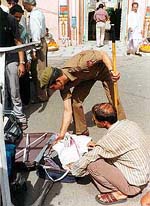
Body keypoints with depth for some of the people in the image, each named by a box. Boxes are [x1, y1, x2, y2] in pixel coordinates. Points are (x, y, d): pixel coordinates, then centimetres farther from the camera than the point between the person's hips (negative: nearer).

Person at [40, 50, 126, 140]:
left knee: (114, 99, -10)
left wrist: (111, 71, -45)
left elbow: (103, 54, -32)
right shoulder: (64, 87, -22)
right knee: (75, 101, -7)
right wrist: (62, 134, -24)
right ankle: (81, 133, 10)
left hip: (103, 69, -4)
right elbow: (68, 110, -21)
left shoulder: (78, 65, -42)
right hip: (87, 76, 4)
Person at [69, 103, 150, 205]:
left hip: (133, 186, -9)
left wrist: (72, 167, 2)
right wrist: (98, 146, 15)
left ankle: (117, 193, -3)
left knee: (91, 164, -15)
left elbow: (87, 159, -16)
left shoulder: (110, 139, -28)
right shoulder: (128, 123, -4)